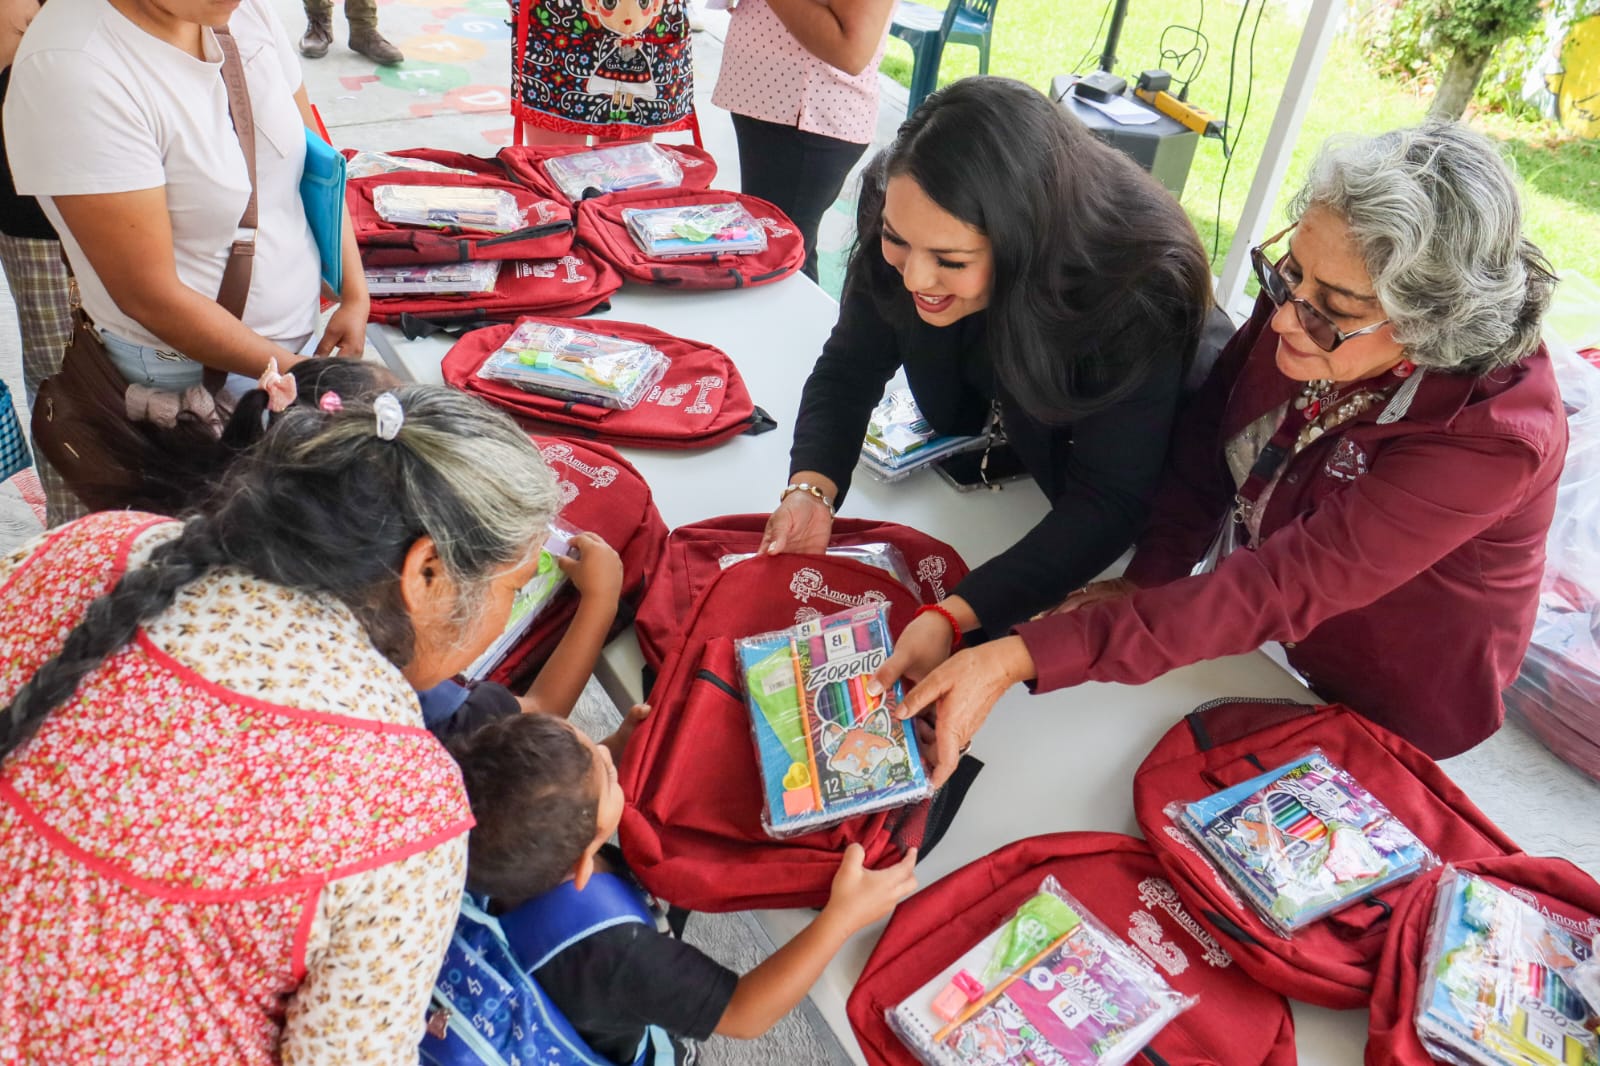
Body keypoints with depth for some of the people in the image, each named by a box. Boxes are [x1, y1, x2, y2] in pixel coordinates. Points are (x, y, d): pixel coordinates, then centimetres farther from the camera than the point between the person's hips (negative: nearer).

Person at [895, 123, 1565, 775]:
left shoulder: (1491, 437, -36)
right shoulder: (1305, 298, -21)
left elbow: (1278, 590, -40)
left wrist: (1022, 658, -47)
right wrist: (1150, 579, -17)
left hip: (1381, 702, -4)